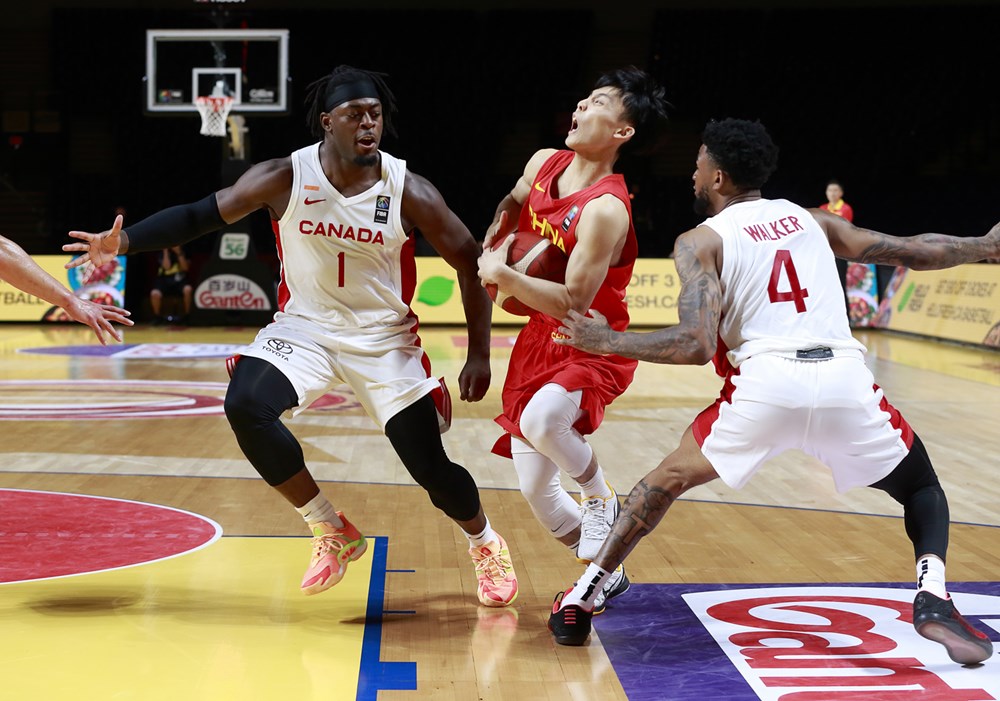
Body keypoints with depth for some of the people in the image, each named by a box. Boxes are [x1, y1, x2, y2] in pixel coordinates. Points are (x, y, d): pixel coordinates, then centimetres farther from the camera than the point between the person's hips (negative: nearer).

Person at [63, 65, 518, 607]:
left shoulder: (409, 192, -15)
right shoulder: (284, 179, -13)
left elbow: (471, 264, -6)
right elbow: (200, 215, -4)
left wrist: (479, 356, -8)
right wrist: (121, 242, -16)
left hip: (384, 338, -1)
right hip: (304, 325, 2)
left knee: (431, 468, -6)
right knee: (245, 407, -25)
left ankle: (486, 545, 31)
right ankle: (333, 534, -4)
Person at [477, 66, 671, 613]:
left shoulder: (605, 209, -24)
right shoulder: (543, 163, -1)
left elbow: (573, 303, -28)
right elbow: (512, 205, 24)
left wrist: (503, 275, -23)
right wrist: (494, 242, 6)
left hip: (592, 348, -7)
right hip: (539, 341, 7)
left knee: (541, 421, -38)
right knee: (536, 491, 8)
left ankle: (599, 492, -6)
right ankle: (606, 573, 31)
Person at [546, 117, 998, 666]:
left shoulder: (701, 241, 10)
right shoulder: (810, 219, 23)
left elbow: (697, 346, -4)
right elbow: (913, 252, 26)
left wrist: (607, 341, 8)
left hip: (764, 382, -2)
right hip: (845, 380, 2)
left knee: (669, 477, 23)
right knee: (922, 490, 26)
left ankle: (581, 597, 23)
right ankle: (933, 599, 0)